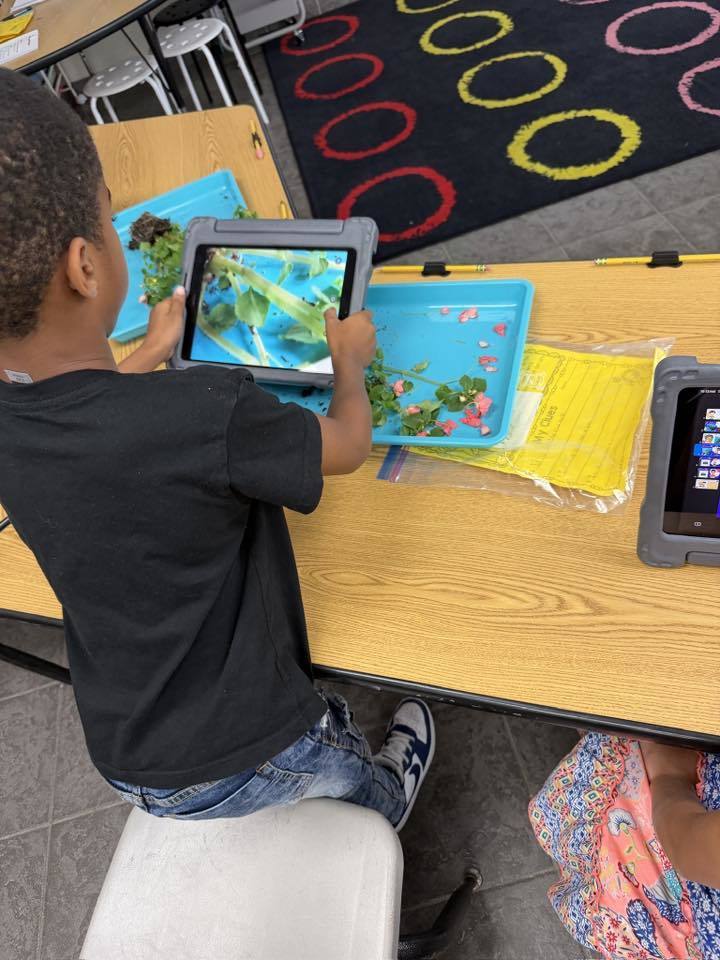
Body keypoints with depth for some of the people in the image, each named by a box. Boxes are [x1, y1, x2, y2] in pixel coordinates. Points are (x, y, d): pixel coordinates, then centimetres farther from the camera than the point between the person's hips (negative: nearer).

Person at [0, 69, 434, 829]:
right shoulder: (210, 416, -36)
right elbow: (349, 445, -15)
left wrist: (151, 356, 24)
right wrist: (349, 360, 4)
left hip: (125, 760, 4)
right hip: (236, 766, -4)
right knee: (365, 776, 30)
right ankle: (385, 801, 59)